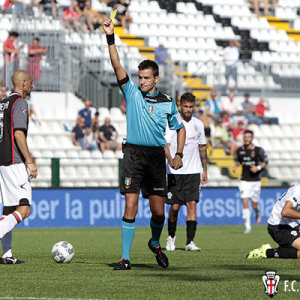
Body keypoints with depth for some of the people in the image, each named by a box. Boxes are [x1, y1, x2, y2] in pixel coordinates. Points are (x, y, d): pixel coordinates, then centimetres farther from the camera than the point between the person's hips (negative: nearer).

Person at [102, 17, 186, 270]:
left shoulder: (167, 102, 7)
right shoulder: (132, 92, 3)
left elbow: (180, 127, 19)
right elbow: (117, 65, -8)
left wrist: (179, 155, 7)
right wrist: (110, 37, -18)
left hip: (156, 156, 2)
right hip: (133, 154, -2)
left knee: (159, 212, 2)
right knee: (131, 207, -10)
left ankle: (155, 243, 32)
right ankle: (125, 258, -6)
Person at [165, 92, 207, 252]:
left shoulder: (198, 124, 9)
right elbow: (165, 144, -12)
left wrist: (204, 169, 16)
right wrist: (171, 160, -30)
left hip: (193, 172, 3)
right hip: (175, 172, -3)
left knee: (192, 204, -8)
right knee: (175, 206, -1)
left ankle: (190, 241, -10)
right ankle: (171, 237, 22)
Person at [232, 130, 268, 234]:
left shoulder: (258, 150, -7)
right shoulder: (240, 150, 4)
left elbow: (265, 162, 1)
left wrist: (258, 168, -17)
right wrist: (235, 166, 2)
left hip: (255, 180, -2)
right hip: (244, 180, 2)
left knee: (254, 204, 5)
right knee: (245, 203, -11)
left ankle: (257, 213, 43)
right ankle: (247, 227, -9)